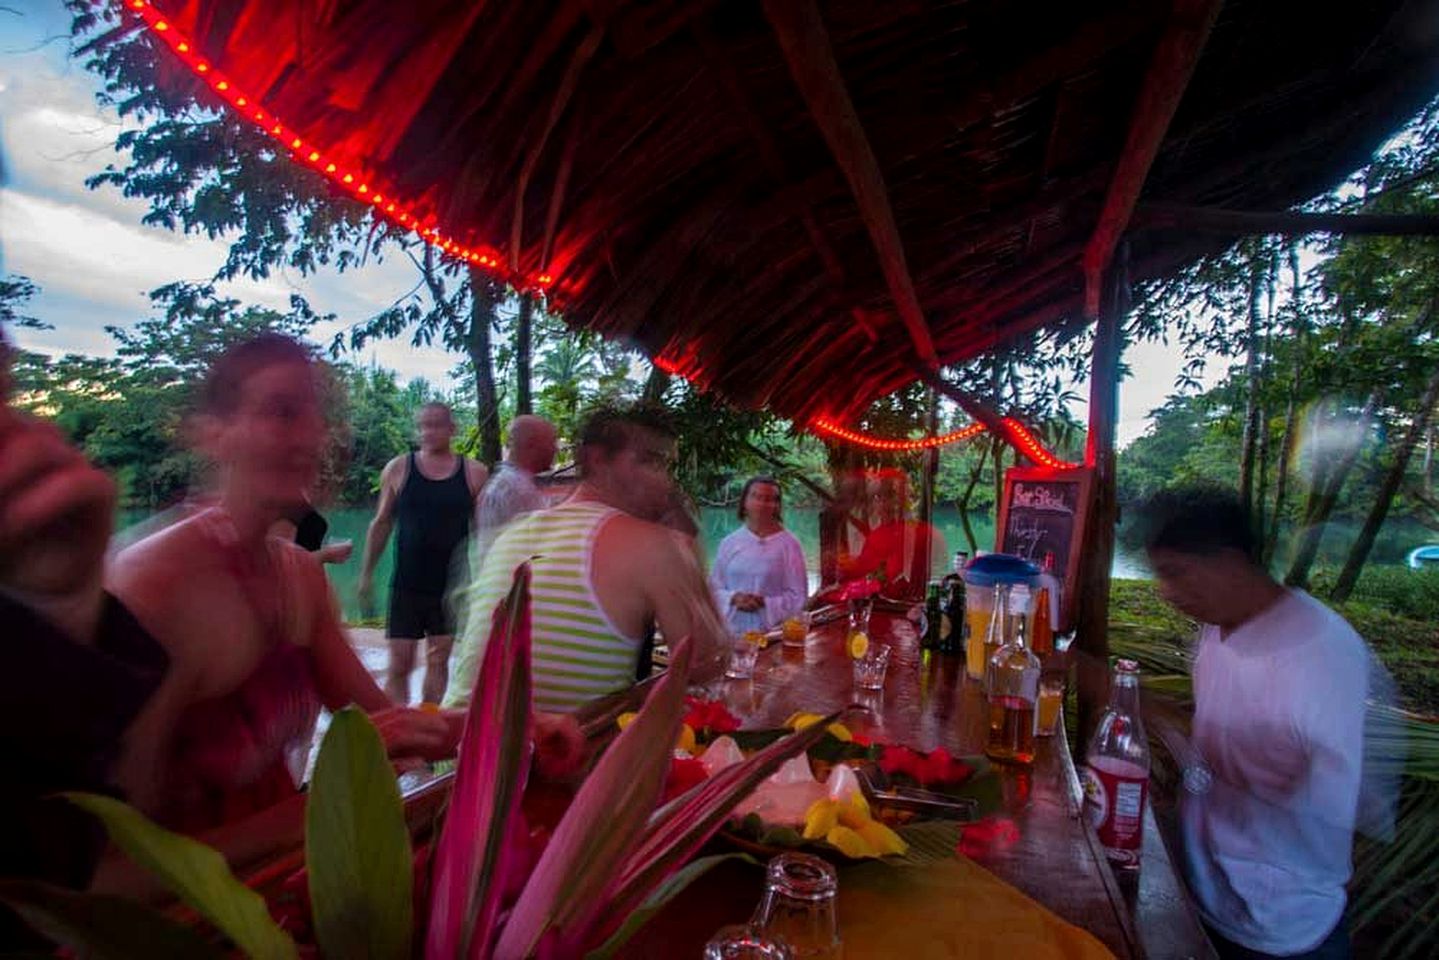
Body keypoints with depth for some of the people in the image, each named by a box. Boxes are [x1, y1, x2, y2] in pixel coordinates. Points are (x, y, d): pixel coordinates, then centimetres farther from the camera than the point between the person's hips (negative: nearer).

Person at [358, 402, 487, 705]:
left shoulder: (474, 473, 0)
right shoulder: (398, 470, 1)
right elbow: (381, 524, 7)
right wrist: (366, 574, 6)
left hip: (451, 586, 0)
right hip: (407, 585, 0)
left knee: (439, 660, 9)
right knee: (399, 663, 1)